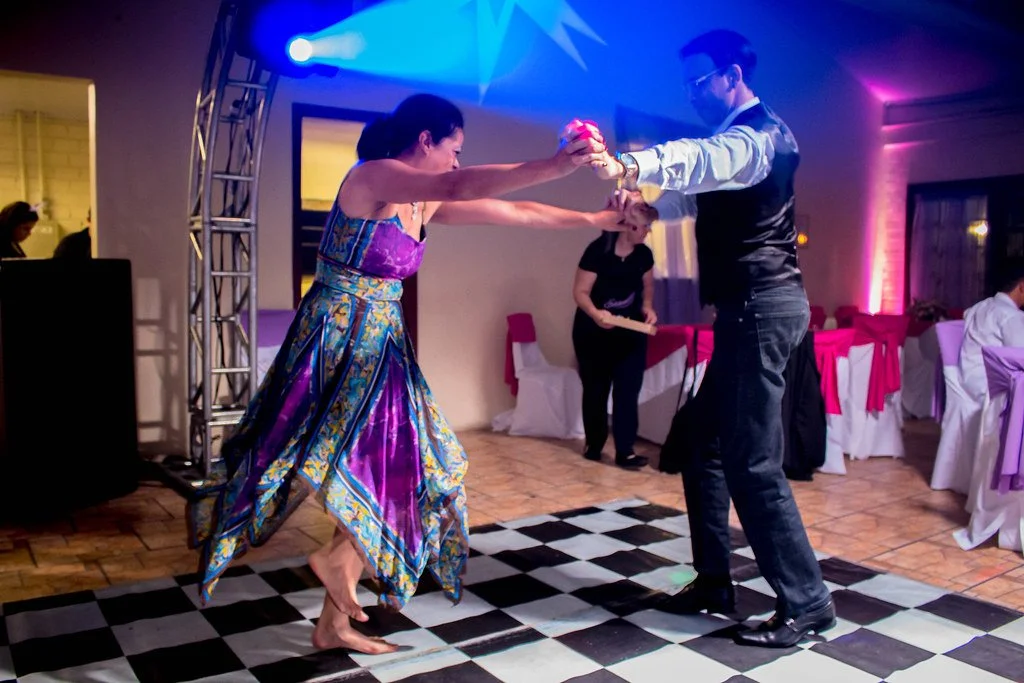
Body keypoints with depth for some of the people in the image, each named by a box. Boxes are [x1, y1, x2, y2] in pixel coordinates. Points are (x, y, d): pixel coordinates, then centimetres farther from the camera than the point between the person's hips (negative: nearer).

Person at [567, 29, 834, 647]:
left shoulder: (761, 133, -11)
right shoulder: (734, 138, 22)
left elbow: (708, 162, -34)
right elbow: (698, 189, 20)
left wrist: (628, 167, -52)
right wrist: (646, 205, -4)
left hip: (762, 307, -10)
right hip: (744, 310, 10)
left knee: (753, 462, -8)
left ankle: (807, 601, 6)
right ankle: (714, 582, 23)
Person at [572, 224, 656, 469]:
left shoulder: (644, 254, -4)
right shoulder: (597, 251, -20)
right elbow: (580, 292, -19)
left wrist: (647, 308, -7)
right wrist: (596, 314, -37)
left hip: (630, 333, 3)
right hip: (593, 333, -3)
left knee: (627, 391, -5)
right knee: (595, 390, 9)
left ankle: (624, 451, -3)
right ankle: (593, 445, 25)